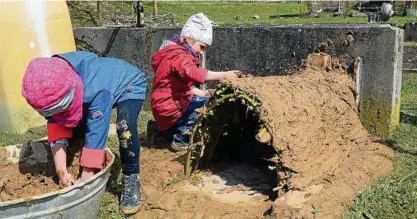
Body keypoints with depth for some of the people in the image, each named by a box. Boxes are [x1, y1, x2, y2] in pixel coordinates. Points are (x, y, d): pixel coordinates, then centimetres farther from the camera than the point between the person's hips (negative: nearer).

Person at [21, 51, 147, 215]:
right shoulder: (52, 92, -24)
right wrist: (62, 171, -33)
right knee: (73, 127, -3)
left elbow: (96, 135, -41)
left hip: (129, 85, -7)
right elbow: (57, 132, -24)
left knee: (125, 127, -34)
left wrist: (86, 178, -38)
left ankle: (131, 178, -16)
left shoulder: (96, 90, -44)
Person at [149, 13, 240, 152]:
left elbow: (184, 84, 19)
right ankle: (180, 138, -7)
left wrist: (202, 93, 5)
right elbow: (194, 73, -38)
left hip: (168, 105, 10)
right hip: (169, 109, -10)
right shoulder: (178, 56, -18)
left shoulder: (177, 53, 16)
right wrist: (224, 75, -40)